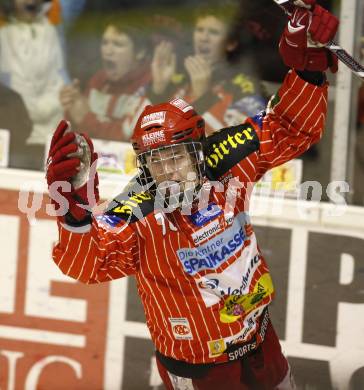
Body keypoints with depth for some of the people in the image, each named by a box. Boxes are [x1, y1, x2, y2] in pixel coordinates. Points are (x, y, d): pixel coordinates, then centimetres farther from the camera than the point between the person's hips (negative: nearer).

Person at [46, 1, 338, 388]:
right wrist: (74, 209, -59)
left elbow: (288, 130, -7)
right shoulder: (137, 214, -26)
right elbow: (89, 263, -42)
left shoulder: (224, 166, -15)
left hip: (260, 346, 4)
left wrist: (308, 65, -22)